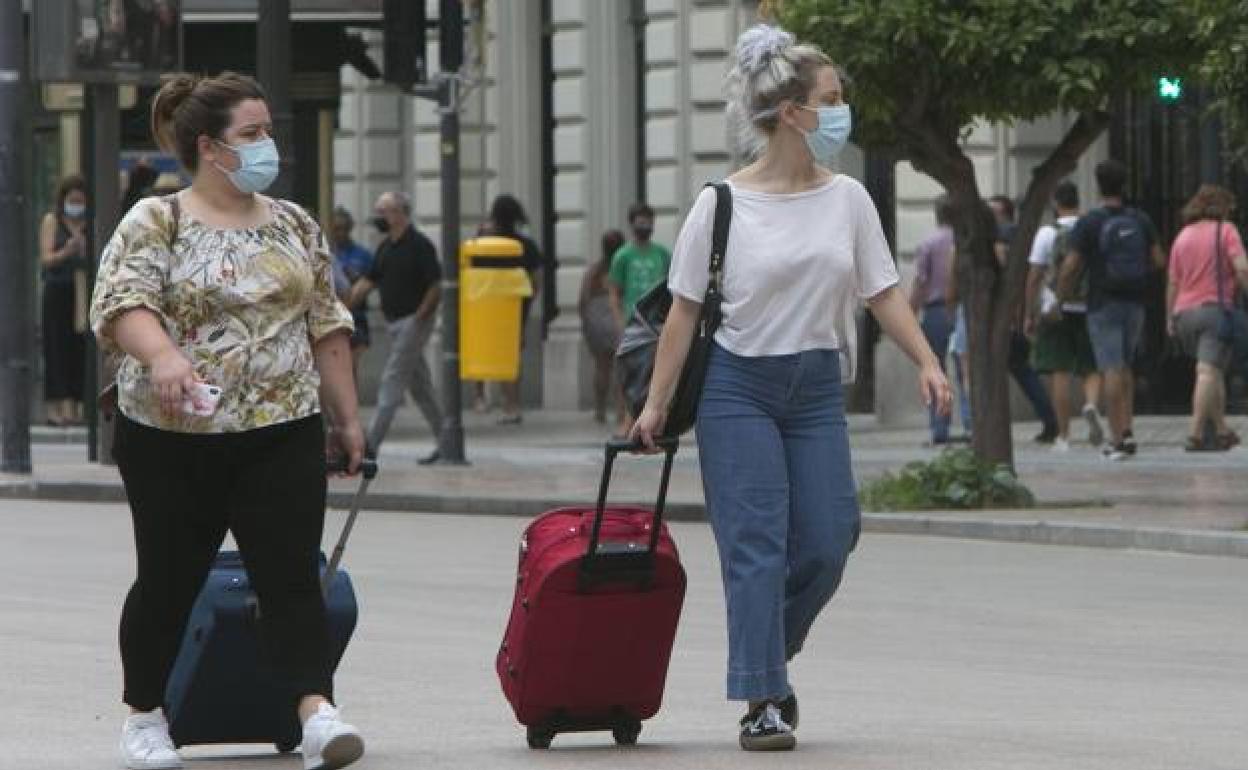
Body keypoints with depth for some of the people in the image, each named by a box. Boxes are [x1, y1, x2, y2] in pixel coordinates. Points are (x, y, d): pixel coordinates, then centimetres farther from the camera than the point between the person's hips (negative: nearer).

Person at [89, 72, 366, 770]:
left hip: (281, 433, 3)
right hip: (173, 438, -3)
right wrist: (162, 354, -37)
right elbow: (122, 302, -18)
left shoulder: (294, 226, 11)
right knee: (170, 579, 7)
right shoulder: (155, 224, -4)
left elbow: (326, 325, 16)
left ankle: (318, 710, -18)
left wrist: (347, 416, 14)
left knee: (293, 575, -9)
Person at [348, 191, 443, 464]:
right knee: (420, 385, 11)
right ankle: (444, 442, 17)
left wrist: (419, 316, -18)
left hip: (413, 321, -9)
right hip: (393, 322, 9)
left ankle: (371, 444, -13)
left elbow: (436, 287, -15)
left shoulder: (419, 245, -13)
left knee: (392, 379, -10)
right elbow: (368, 281, 13)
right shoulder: (385, 248, 13)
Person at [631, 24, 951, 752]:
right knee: (757, 546, -7)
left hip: (817, 387, 4)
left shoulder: (848, 199, 4)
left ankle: (769, 657, 25)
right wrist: (657, 403, -5)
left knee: (827, 544, 0)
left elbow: (884, 291, 7)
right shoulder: (723, 204, -6)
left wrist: (927, 361, -6)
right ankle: (762, 699, -3)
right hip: (739, 385, -4)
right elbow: (686, 309, -3)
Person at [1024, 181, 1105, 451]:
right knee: (1092, 368, 11)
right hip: (1090, 308, 2)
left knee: (1060, 372, 2)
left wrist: (1030, 314, 4)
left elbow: (1034, 277, -3)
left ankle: (1063, 436, 1)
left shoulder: (1047, 233, -3)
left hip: (1056, 310, -2)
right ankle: (1091, 404, -20)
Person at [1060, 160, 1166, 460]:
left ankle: (1117, 439, -10)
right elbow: (1159, 260, 5)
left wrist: (1061, 297, 5)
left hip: (1103, 303, -4)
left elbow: (1070, 266, -10)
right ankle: (1126, 431, 6)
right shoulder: (1141, 221, 4)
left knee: (1112, 369, -6)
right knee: (1125, 367, 17)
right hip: (1134, 303, 4)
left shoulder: (1089, 223, -8)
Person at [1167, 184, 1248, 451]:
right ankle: (1196, 434, -23)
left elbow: (1173, 282, 14)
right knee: (1208, 372, -12)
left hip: (1185, 312, 6)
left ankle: (1222, 431, 20)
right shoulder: (1225, 230, 1)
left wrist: (1170, 319, 17)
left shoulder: (1182, 236, 15)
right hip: (1215, 308, -6)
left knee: (1214, 372, 19)